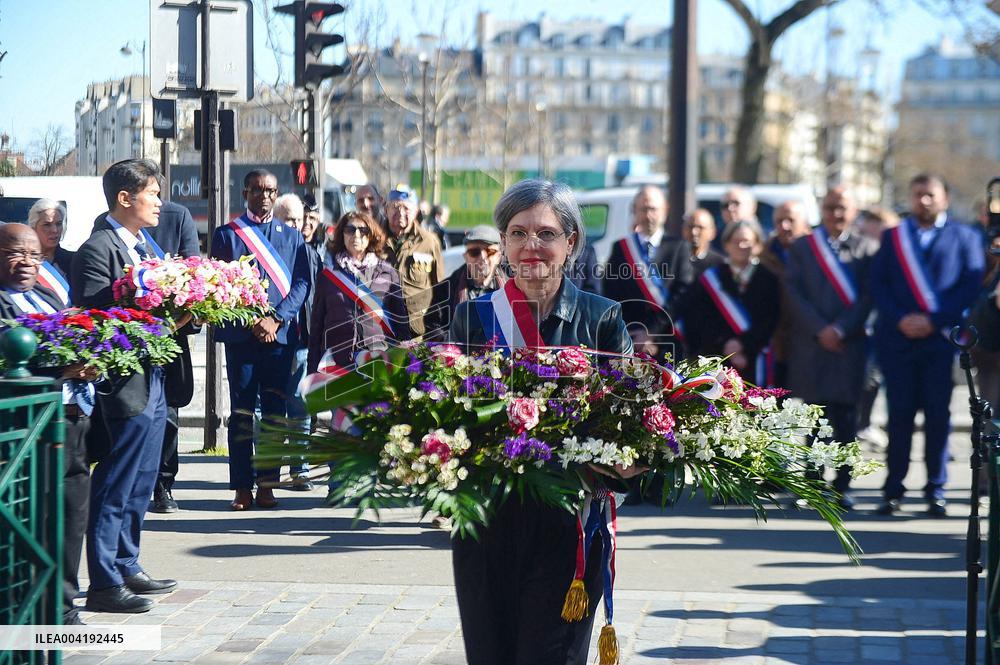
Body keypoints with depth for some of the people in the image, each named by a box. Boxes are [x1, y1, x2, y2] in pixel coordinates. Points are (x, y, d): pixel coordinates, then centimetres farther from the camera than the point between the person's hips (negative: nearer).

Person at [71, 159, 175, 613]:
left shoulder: (147, 245, 16)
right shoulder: (98, 250, -13)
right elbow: (93, 318, -20)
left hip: (154, 381, 10)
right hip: (125, 384, -10)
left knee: (139, 486, 17)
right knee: (114, 488, -4)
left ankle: (126, 568, 28)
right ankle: (104, 584, 1)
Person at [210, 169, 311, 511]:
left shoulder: (292, 237, 14)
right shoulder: (227, 234, 7)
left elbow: (302, 282, 5)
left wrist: (276, 319, -10)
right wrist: (252, 322, -9)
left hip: (281, 333, 2)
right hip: (240, 333, -2)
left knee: (274, 410, 1)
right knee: (242, 410, -1)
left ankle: (267, 485, 6)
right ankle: (242, 487, 1)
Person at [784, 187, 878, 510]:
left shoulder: (868, 248, 6)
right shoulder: (802, 247, 10)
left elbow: (868, 295, -1)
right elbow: (794, 292, 2)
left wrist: (840, 329, -12)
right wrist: (819, 330, -8)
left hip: (850, 345, -1)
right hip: (810, 346, 1)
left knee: (845, 419, -1)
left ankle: (842, 486, 3)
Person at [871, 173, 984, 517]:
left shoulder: (965, 237, 9)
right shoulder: (892, 237, 15)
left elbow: (971, 285, -1)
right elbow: (878, 283, 6)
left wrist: (933, 320, -11)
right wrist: (900, 319, -10)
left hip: (942, 337, -1)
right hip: (898, 337, 1)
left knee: (938, 414, -2)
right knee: (900, 413, 1)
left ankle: (936, 492, 5)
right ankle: (893, 491, 5)